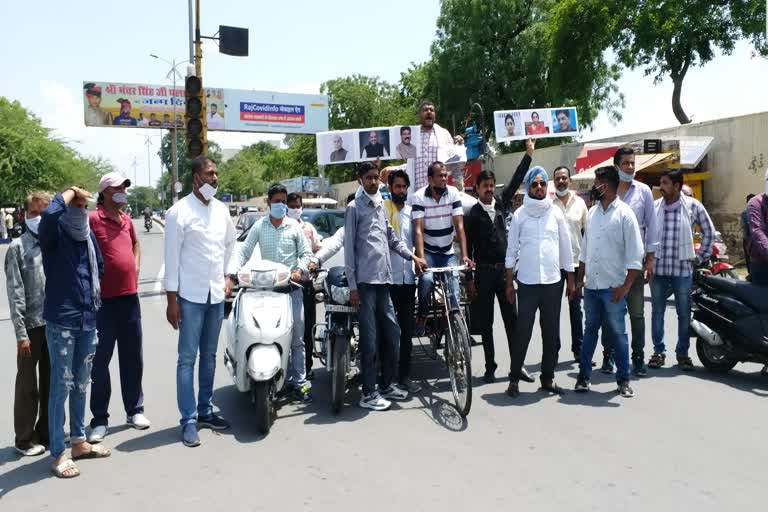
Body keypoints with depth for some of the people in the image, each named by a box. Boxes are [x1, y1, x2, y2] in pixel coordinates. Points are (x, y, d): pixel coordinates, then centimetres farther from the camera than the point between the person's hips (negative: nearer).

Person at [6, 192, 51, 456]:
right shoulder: (17, 247, -5)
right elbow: (15, 294, -8)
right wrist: (21, 333, -12)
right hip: (32, 326, -4)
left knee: (52, 383, 13)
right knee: (28, 385, 7)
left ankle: (47, 432, 27)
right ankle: (25, 439, 20)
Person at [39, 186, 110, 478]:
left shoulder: (89, 235, 8)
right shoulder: (54, 234, -11)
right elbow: (48, 216, -34)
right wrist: (69, 193, -21)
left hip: (88, 320, 6)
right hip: (61, 322, -6)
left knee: (81, 384, 17)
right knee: (61, 386, 1)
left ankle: (79, 442, 31)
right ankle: (58, 454, 12)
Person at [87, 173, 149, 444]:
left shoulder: (127, 220, 11)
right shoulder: (92, 219, -10)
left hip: (130, 297, 6)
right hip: (103, 300, -6)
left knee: (133, 359, 13)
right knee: (100, 362, 3)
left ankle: (135, 410, 26)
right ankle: (100, 419, 14)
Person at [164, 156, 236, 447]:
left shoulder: (221, 209, 8)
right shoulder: (179, 212, -9)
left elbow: (231, 243, 23)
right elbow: (172, 257, -10)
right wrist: (171, 300, -12)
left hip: (217, 294, 6)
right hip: (190, 295, -6)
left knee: (209, 356, 14)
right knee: (187, 359, -1)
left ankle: (205, 411, 26)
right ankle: (189, 420, 6)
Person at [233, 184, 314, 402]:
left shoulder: (294, 226, 6)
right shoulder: (259, 226, 5)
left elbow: (306, 252, 8)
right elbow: (244, 252, 4)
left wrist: (300, 270, -11)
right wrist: (232, 275, -9)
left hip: (292, 286, 0)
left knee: (296, 337, 0)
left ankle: (300, 382, 5)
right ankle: (285, 378, 14)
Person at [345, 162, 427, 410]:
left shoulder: (381, 205, 19)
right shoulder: (354, 207, -2)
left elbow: (392, 238, 24)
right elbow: (349, 247, -6)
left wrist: (412, 256, 9)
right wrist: (352, 286, -10)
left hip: (383, 279, 7)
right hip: (365, 281, -7)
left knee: (391, 333, 11)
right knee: (370, 339, -5)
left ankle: (388, 384, 24)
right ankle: (368, 394, 4)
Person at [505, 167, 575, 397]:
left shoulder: (556, 213, 6)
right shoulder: (519, 214, 1)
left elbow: (566, 246, 10)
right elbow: (511, 249, 3)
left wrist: (571, 279, 8)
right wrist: (509, 283, 1)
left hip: (553, 281, 2)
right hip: (527, 282, -2)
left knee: (551, 333, 8)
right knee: (522, 332, -1)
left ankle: (548, 377, 20)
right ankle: (514, 378, 9)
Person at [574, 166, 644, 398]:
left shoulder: (624, 213, -7)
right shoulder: (592, 212, 11)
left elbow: (635, 254, -10)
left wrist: (626, 286, -15)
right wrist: (580, 279, 13)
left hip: (613, 287, -5)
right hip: (591, 285, 5)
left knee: (618, 333, 4)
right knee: (590, 330, 12)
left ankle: (623, 379, 15)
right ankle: (584, 375, 20)